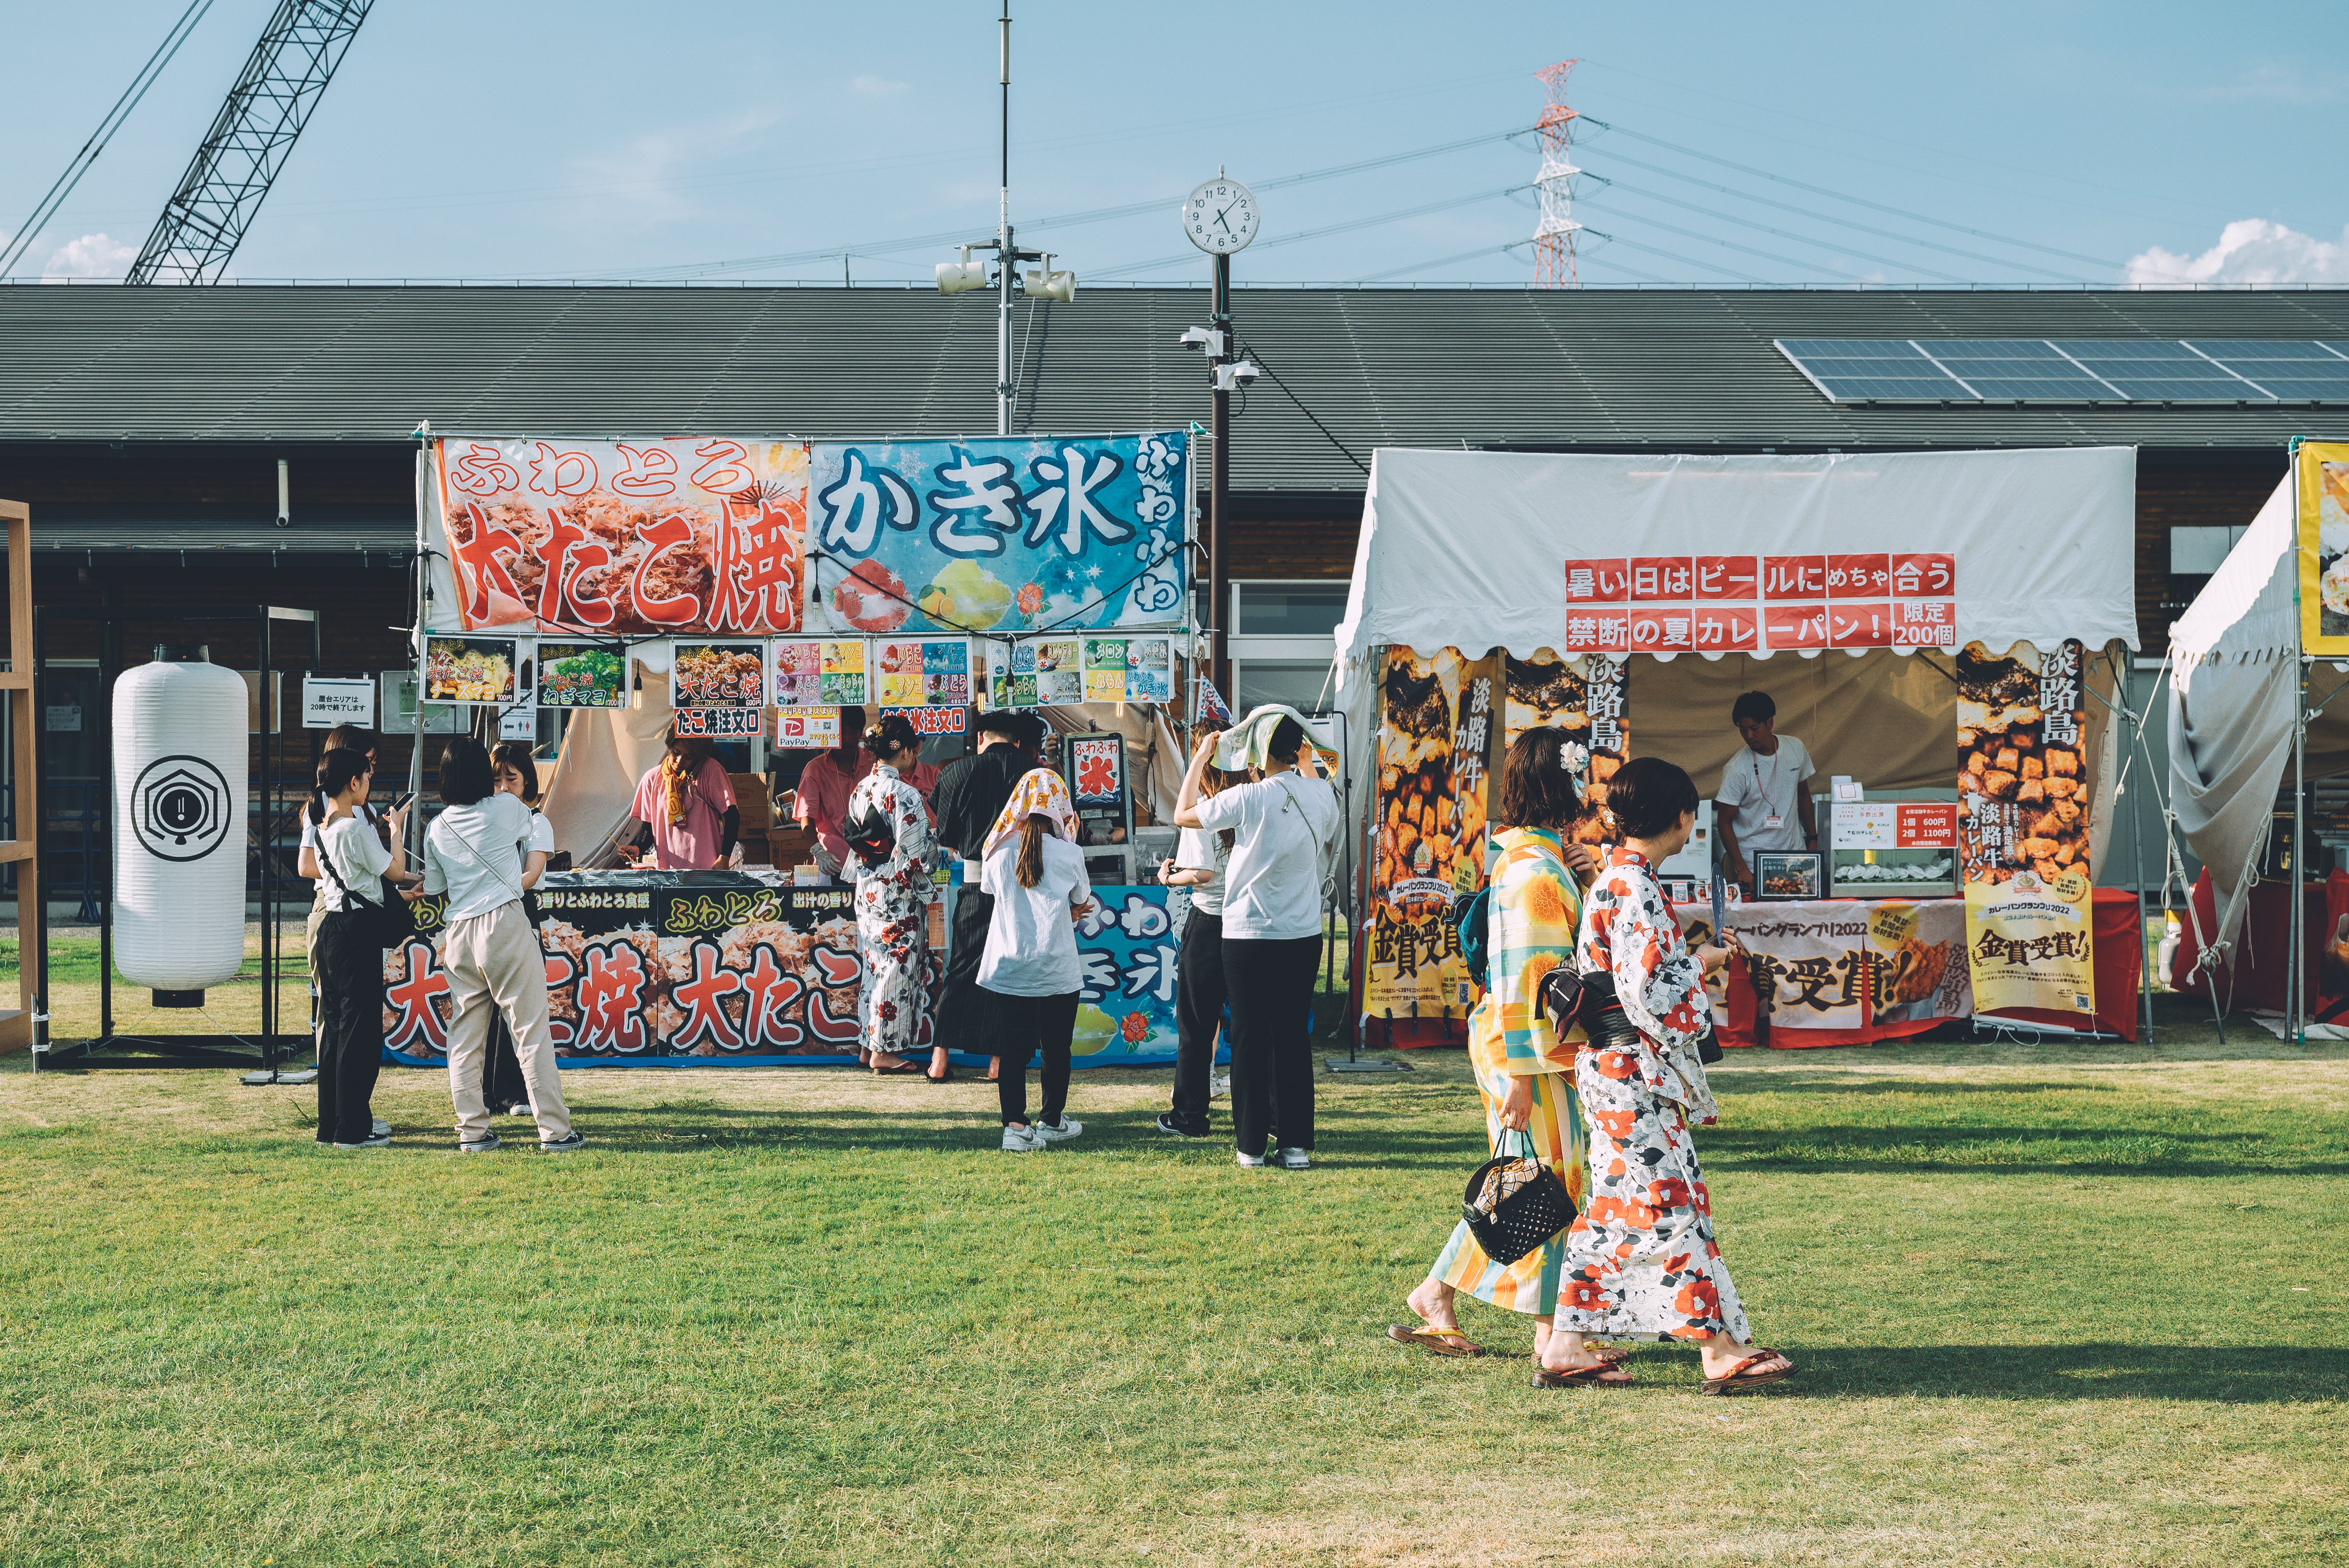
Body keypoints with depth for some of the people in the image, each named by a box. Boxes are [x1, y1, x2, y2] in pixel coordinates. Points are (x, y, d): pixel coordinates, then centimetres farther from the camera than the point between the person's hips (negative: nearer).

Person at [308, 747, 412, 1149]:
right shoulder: (355, 829, -18)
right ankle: (352, 1128, -1)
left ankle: (332, 1122, 19)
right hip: (356, 930, -9)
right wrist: (397, 828, 9)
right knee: (360, 1027, -3)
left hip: (329, 925, 9)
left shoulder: (320, 822, 9)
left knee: (334, 1022, 14)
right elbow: (393, 869, -6)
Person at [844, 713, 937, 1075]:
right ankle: (884, 1051, 7)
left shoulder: (861, 789, 4)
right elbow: (915, 856, -20)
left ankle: (867, 1045, 22)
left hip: (868, 892, 8)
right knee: (896, 971, 1)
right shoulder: (905, 795, -19)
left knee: (874, 967, 16)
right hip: (899, 896, -8)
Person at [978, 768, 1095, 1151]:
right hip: (1056, 971, -1)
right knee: (1056, 1049, 13)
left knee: (1012, 1051, 3)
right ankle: (1052, 1122, 25)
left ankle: (1015, 1127, -5)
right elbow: (1081, 904, 6)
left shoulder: (999, 852, -1)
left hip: (1007, 970, 1)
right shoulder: (1069, 854, -7)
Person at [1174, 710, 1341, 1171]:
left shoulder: (1248, 798, -14)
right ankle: (1295, 1144, 10)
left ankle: (1253, 1145, 8)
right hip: (1304, 936, 4)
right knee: (1294, 1037, 10)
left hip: (1248, 937, -4)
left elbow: (1183, 815, -1)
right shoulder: (1322, 795, -2)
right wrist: (1308, 766, 26)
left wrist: (1200, 757, 9)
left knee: (1251, 1040, 5)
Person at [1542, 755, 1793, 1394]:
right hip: (1633, 1070, -10)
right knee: (1671, 1203, -6)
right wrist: (1700, 965, -7)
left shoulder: (1617, 879, 14)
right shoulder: (1633, 889, -18)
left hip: (1613, 1065, 10)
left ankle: (1565, 1347, 13)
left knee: (1614, 1208, 11)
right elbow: (1650, 994, -23)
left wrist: (1691, 958, 17)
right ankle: (1721, 1350, -1)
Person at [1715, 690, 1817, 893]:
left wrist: (1812, 839, 16)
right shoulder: (1737, 769, -14)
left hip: (1795, 854, 4)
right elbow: (1725, 822, -10)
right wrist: (1742, 870, -16)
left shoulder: (1796, 749, 1)